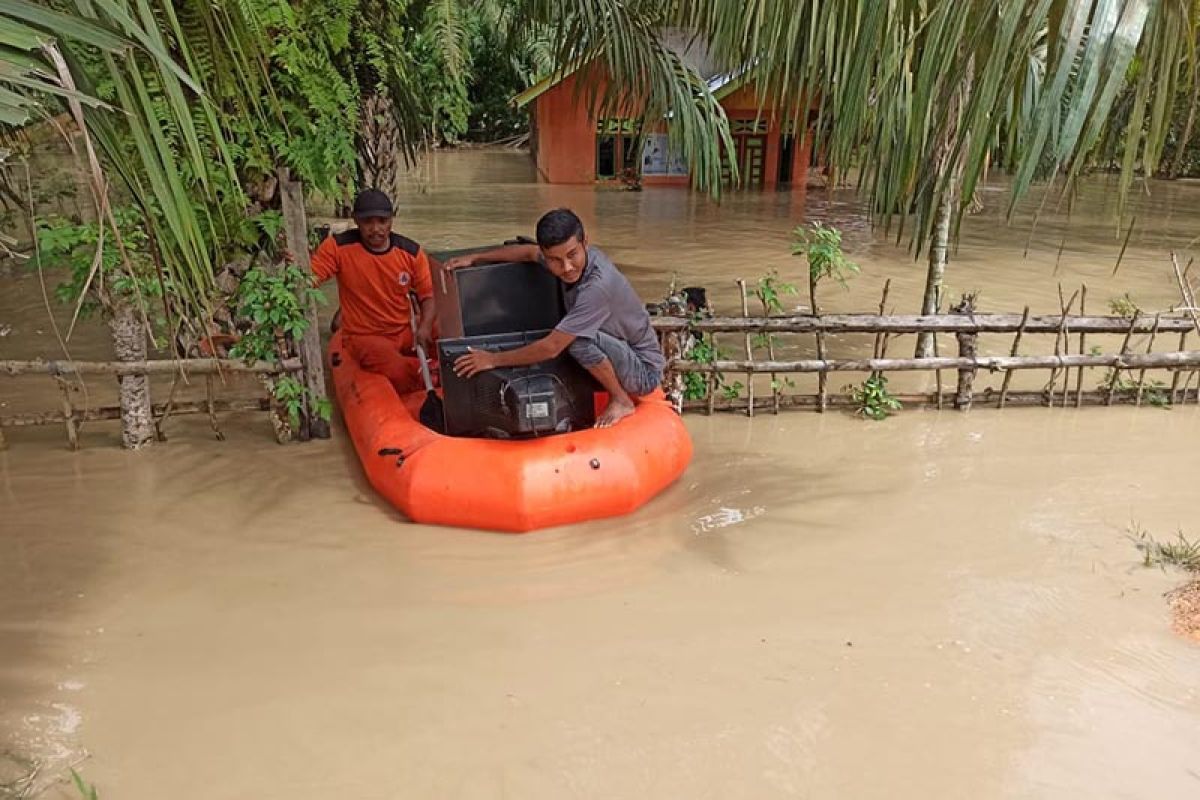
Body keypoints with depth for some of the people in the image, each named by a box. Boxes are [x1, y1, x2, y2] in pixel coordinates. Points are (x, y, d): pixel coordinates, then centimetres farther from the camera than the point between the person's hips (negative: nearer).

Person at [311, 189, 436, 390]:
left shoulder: (411, 252, -5)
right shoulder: (338, 247, -12)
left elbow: (427, 296, 2)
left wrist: (425, 327, -17)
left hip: (406, 332, 4)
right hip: (364, 336, -4)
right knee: (398, 372, -33)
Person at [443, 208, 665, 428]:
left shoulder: (597, 286, -32)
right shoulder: (581, 258, -7)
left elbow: (551, 347, -29)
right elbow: (528, 252, 14)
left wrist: (493, 359, -18)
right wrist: (475, 258, 9)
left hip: (644, 370, -9)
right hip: (620, 352, 9)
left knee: (578, 339, -29)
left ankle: (621, 401, -8)